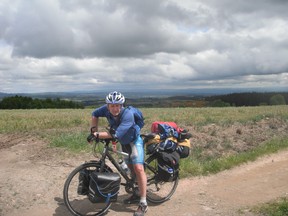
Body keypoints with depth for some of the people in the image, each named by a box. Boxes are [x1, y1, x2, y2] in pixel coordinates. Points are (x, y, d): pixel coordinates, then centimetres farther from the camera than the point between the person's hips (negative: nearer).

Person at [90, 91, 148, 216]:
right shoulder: (106, 109, -20)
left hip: (134, 141, -7)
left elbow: (116, 134, -44)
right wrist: (94, 130, -11)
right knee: (131, 169, 18)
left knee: (138, 168, -20)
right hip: (124, 143, 7)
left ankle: (143, 203, -14)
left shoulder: (128, 114, -37)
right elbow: (95, 114, 1)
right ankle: (137, 195, 35)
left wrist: (98, 135, -39)